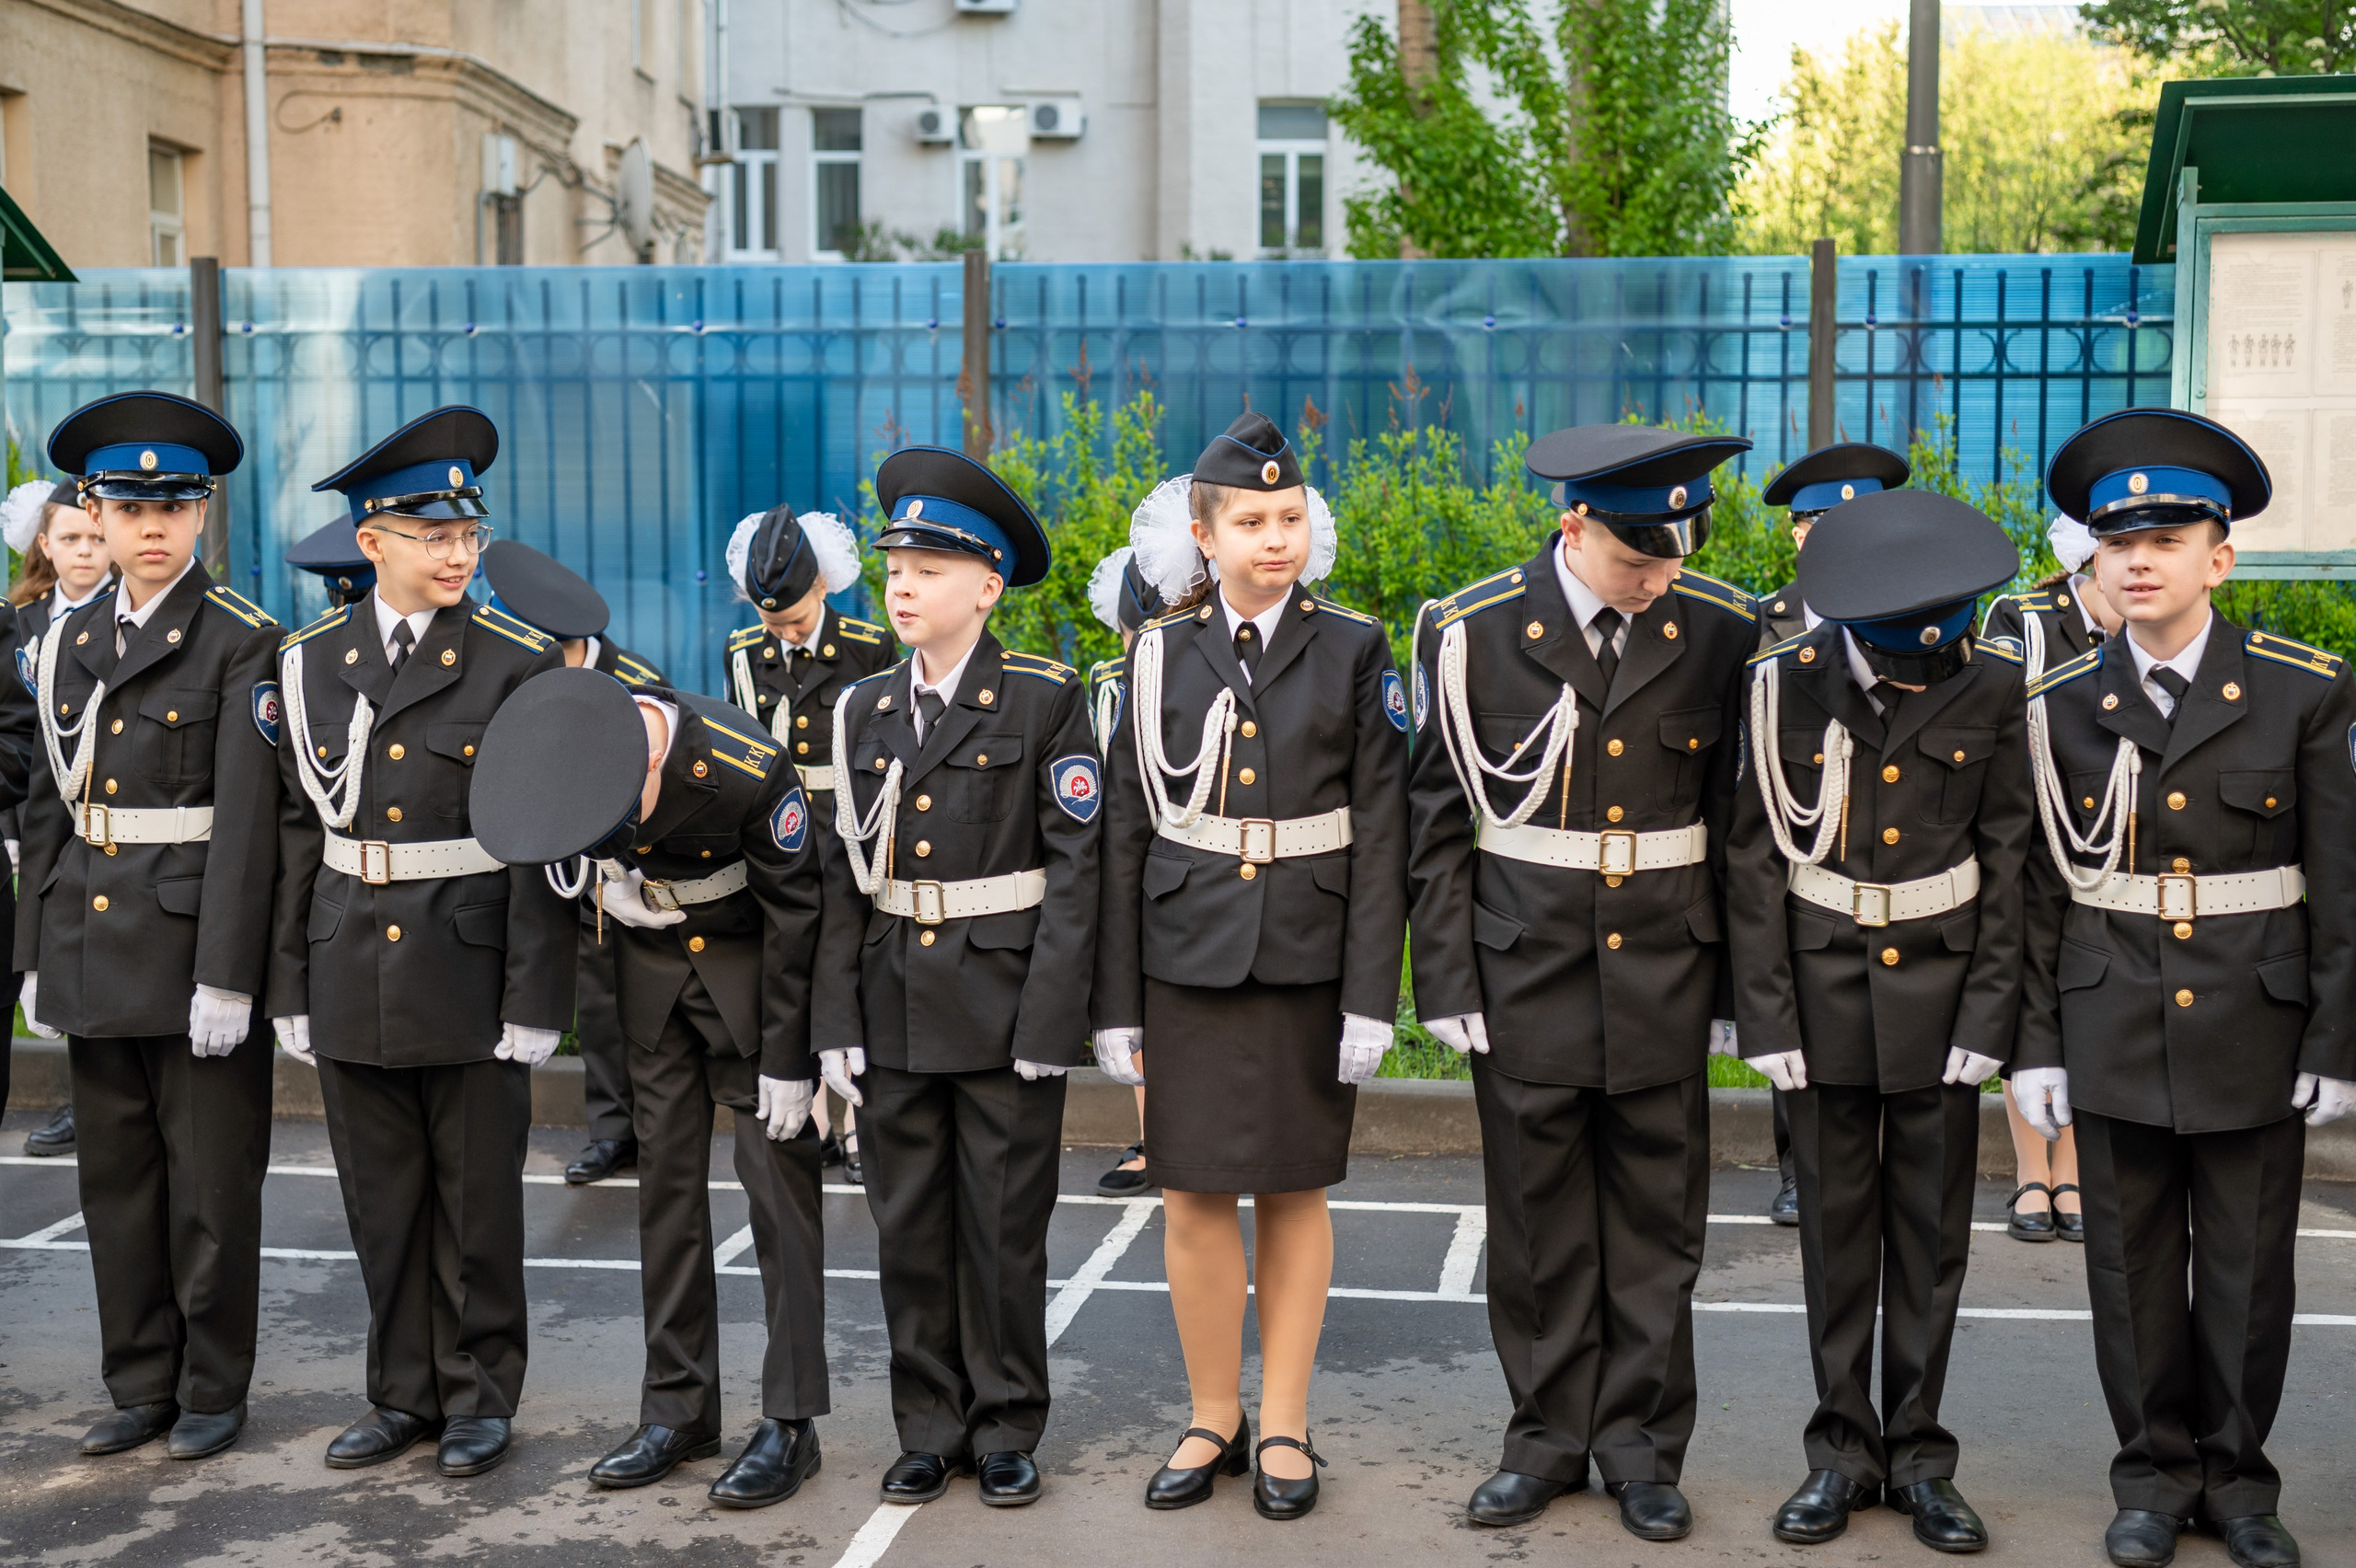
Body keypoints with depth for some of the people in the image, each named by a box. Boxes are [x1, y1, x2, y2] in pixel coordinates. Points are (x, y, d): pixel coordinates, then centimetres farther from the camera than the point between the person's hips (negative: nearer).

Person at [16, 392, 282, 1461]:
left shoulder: (242, 644, -7)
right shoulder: (67, 644, 11)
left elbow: (248, 820, -13)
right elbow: (48, 811, 14)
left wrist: (227, 974, -18)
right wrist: (36, 958, 10)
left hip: (195, 952, -6)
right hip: (91, 951, 6)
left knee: (211, 1183, 4)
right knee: (117, 1180, 12)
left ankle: (212, 1391, 17)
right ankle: (141, 1385, 25)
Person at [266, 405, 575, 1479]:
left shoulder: (519, 664, -6)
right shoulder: (309, 663, 5)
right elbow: (296, 832, 7)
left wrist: (534, 998, -12)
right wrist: (291, 986, 5)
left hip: (468, 972, -3)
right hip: (352, 973, 3)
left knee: (477, 1198, 7)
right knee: (381, 1201, 12)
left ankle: (480, 1395, 22)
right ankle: (403, 1392, 26)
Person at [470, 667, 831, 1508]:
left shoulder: (747, 770, -30)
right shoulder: (559, 746, -17)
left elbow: (794, 913, -17)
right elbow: (555, 852, 6)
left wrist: (787, 1059, -13)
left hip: (748, 963, -4)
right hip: (649, 964, 5)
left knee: (778, 1179, -5)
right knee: (666, 1181, 6)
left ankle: (790, 1422, 1)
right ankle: (678, 1409, 15)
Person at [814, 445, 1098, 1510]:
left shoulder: (1044, 700, -6)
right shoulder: (865, 711, 8)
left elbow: (1074, 864, -9)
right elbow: (846, 878, 8)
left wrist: (1050, 1020, -14)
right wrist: (838, 1021, 2)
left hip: (1004, 1010, -4)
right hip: (896, 1009, 4)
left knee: (1005, 1230, 5)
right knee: (910, 1231, 10)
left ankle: (1006, 1433, 20)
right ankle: (930, 1432, 24)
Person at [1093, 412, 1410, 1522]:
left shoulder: (1353, 651, 2)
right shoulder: (1160, 656, 5)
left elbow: (1379, 834, -2)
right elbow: (1125, 833, 5)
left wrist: (1370, 996, -8)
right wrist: (1117, 1002, 2)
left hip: (1306, 959, -1)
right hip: (1187, 956, 1)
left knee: (1294, 1190, 8)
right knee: (1192, 1194, 3)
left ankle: (1284, 1428, 20)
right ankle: (1213, 1420, 20)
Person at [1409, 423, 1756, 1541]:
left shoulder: (1720, 631, -1)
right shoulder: (1471, 632, -5)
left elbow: (1734, 818, 4)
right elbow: (1439, 824, -1)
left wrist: (1733, 983, 3)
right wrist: (1447, 986, -4)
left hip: (1663, 978, 1)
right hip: (1525, 976, -1)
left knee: (1656, 1227, 8)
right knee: (1539, 1229, 8)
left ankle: (1642, 1448, 23)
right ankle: (1549, 1440, 23)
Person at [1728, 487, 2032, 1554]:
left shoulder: (1988, 685, -2)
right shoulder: (1790, 685, -5)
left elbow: (2007, 857, 0)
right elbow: (1755, 858, -4)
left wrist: (1987, 1012, -6)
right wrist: (1768, 1016, -8)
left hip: (1941, 986, 1)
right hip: (1827, 985, 0)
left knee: (1931, 1235, 7)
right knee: (1836, 1233, 7)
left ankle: (1919, 1456, 20)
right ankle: (1841, 1452, 20)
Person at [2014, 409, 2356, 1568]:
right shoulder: (2061, 704, 1)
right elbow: (2040, 890, 3)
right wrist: (2034, 1045, 1)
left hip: (2254, 1034, -1)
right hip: (2114, 1031, 1)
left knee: (2248, 1271, 8)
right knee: (2133, 1268, 9)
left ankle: (2236, 1475, 26)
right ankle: (2155, 1474, 25)